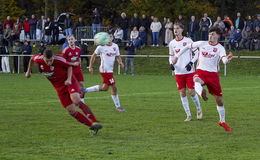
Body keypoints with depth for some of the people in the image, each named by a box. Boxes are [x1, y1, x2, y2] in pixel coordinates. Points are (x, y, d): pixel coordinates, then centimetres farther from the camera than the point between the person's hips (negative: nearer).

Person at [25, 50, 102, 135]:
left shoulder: (59, 60, -22)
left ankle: (95, 122, -33)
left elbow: (69, 66, -4)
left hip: (69, 83, -5)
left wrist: (69, 79, -17)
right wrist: (29, 71, 23)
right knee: (71, 111, -7)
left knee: (76, 100, -31)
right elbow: (32, 58, 12)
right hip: (59, 87, 5)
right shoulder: (39, 59, -12)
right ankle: (93, 126, -3)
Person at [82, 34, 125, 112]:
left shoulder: (115, 46, 7)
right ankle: (118, 107, 2)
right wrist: (90, 66, 1)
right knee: (114, 87, -8)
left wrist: (120, 62, -5)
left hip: (110, 70, 8)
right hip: (105, 70, -8)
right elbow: (94, 56, 1)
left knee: (104, 88, 16)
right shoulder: (101, 47, -9)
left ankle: (84, 90, 27)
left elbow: (117, 56, 16)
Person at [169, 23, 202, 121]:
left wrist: (191, 62, -14)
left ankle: (199, 110, 19)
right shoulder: (172, 43, 7)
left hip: (189, 71, -3)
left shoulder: (188, 41, -3)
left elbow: (197, 53, 0)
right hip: (178, 72, 3)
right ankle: (188, 115, 9)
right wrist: (171, 64, -1)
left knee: (192, 92, -6)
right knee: (182, 93, 2)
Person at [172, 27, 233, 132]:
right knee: (197, 81, -40)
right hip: (201, 71, 0)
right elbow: (188, 46, 17)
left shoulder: (220, 48, -4)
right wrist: (177, 56, 17)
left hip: (213, 74, 0)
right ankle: (202, 93, -74)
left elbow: (224, 61, -22)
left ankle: (222, 121, 28)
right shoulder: (202, 44, 3)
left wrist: (227, 59, -46)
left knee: (219, 100, 7)